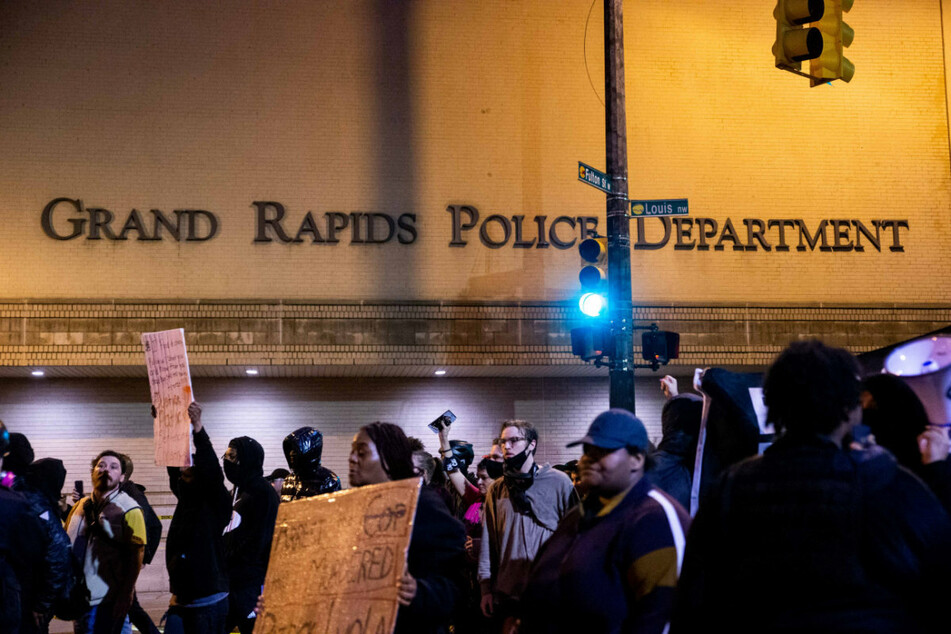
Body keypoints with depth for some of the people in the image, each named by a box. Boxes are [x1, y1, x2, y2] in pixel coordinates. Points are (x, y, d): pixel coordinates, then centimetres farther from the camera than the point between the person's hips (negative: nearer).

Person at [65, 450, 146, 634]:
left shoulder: (129, 510, -7)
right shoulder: (80, 507, 10)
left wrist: (125, 597, -17)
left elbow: (135, 558, -11)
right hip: (79, 600, 6)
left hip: (110, 602, -6)